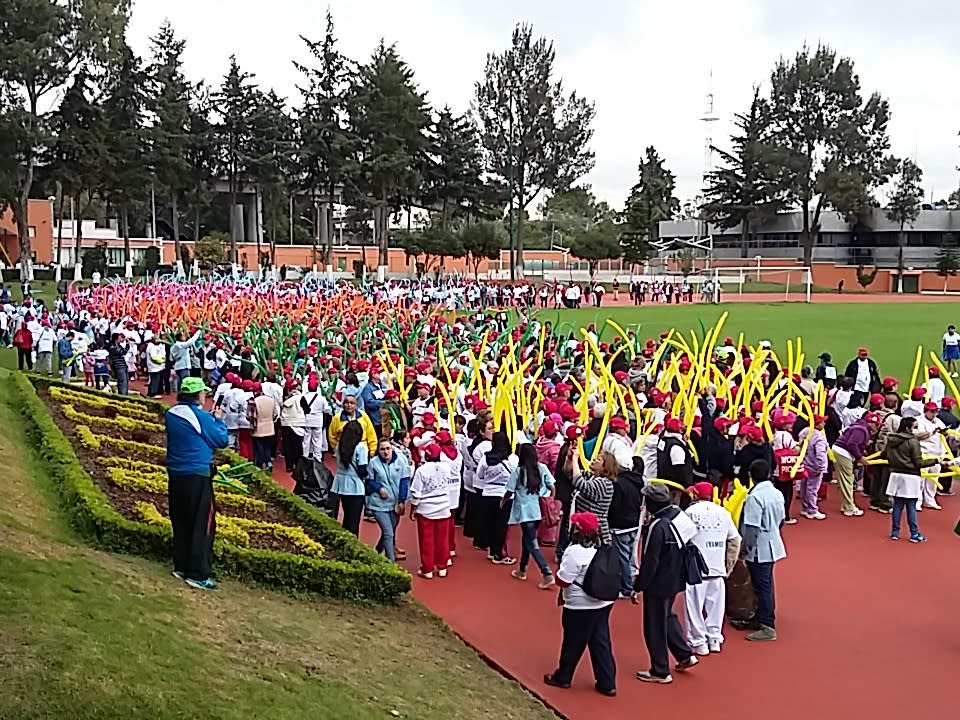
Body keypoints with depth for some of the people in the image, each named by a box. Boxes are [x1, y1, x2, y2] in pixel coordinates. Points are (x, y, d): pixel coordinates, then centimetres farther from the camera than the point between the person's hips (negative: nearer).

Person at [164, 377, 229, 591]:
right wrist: (218, 419, 6)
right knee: (202, 525, -2)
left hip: (175, 475, 7)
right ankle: (198, 575, -3)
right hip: (197, 476, -7)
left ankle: (181, 567, 25)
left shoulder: (171, 414, 6)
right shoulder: (200, 416, -14)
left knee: (181, 523, 16)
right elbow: (221, 440, -8)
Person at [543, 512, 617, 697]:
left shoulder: (575, 551, -22)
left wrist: (559, 569, -2)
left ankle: (563, 677, 29)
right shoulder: (602, 548, 2)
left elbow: (562, 580, -21)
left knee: (573, 643, 11)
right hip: (603, 603, 7)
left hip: (581, 607, -7)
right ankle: (607, 683, 15)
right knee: (601, 643, 13)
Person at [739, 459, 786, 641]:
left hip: (759, 549, -8)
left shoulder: (755, 496, -22)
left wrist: (745, 548, -15)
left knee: (762, 587, -3)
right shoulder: (777, 494, 3)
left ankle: (767, 627, -1)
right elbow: (781, 520, 13)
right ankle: (766, 617, 34)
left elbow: (752, 527, -23)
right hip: (773, 545, 8)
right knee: (767, 584, 21)